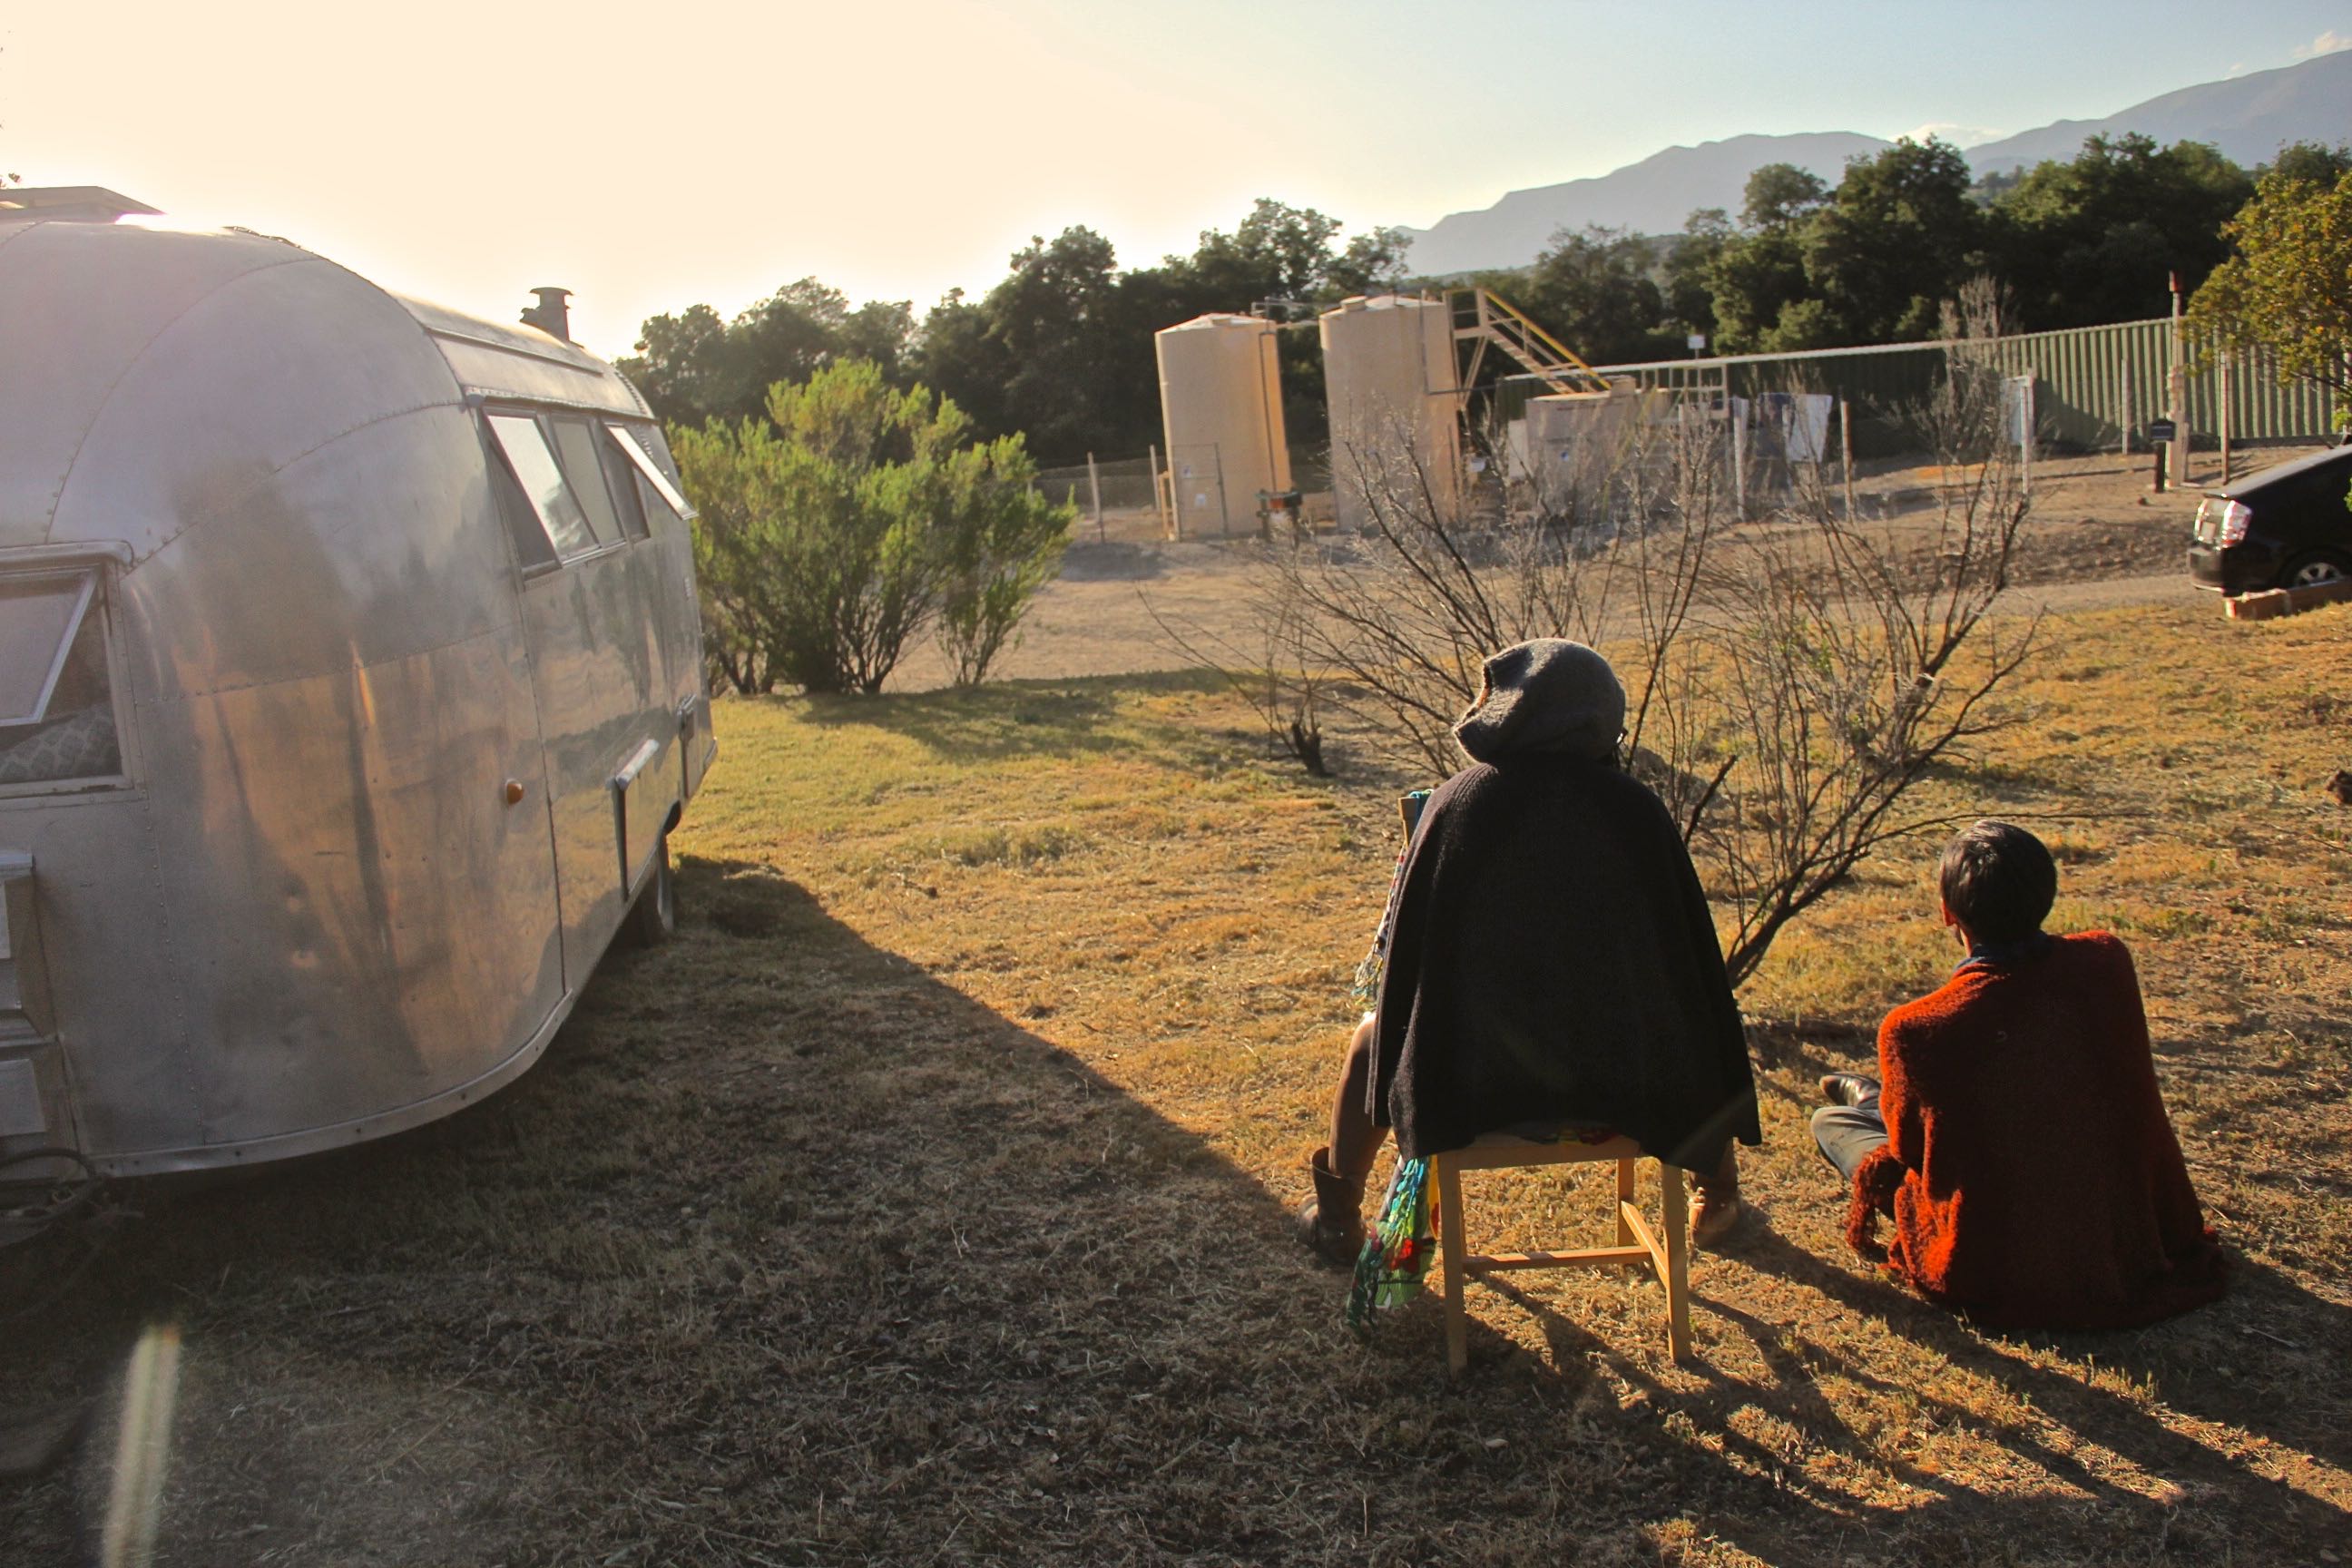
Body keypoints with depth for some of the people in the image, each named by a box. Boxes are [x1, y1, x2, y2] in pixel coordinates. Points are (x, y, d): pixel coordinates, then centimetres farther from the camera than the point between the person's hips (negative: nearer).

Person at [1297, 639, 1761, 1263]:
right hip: (1620, 1080, 1)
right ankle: (1716, 1198, 54)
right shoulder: (1634, 807, -8)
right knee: (1700, 1027, 35)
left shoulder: (1457, 800, -10)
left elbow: (1405, 954, -2)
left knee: (1370, 1038, 32)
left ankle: (1337, 1217, 43)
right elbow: (1688, 950, 1)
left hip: (1470, 1082, -1)